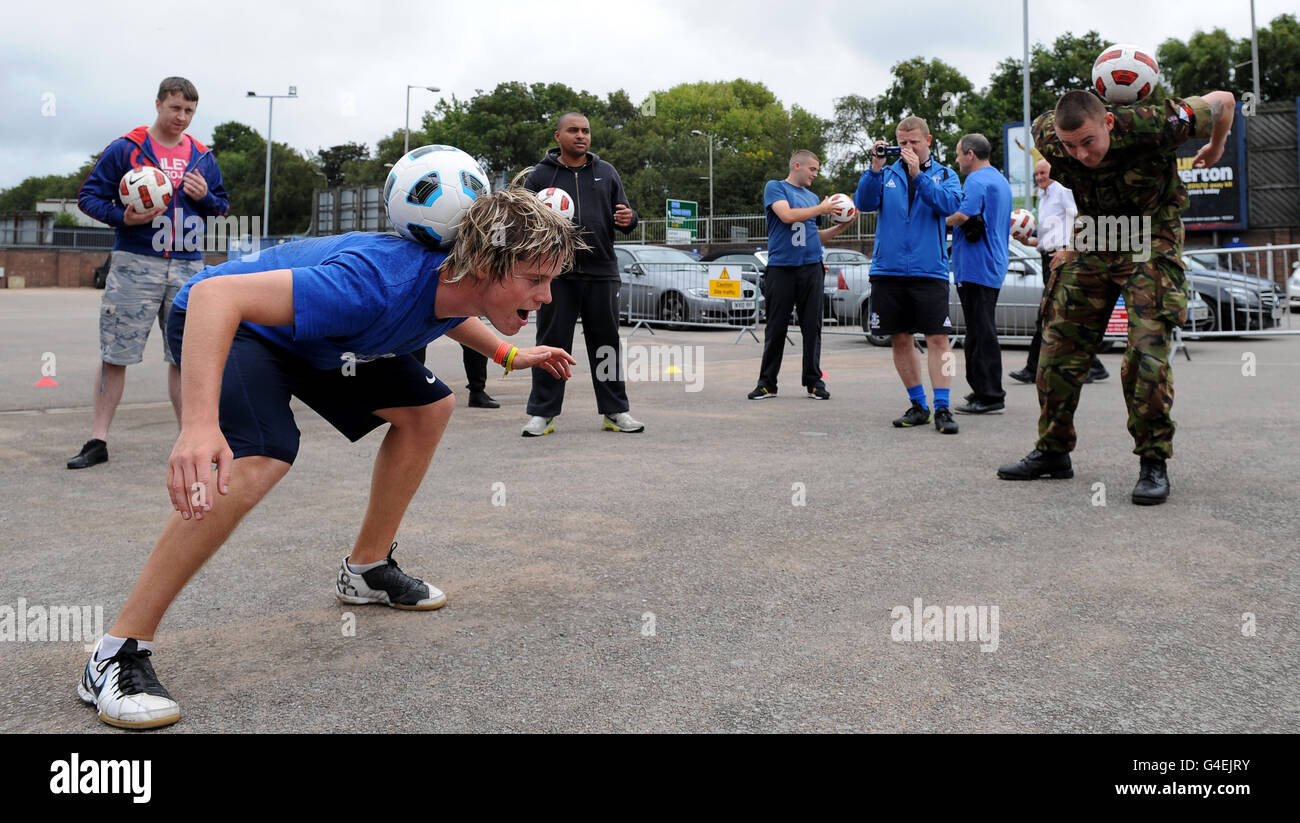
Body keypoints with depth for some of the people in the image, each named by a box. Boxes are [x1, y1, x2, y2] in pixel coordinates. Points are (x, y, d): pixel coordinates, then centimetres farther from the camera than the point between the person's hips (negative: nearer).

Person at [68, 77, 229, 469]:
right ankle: (98, 440, 6)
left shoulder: (203, 157, 12)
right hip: (135, 264, -3)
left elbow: (222, 206, 18)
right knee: (115, 355, -1)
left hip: (188, 267, 3)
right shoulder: (124, 149, 1)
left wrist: (206, 196, -3)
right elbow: (89, 195, 3)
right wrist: (123, 218, -15)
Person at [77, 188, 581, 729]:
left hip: (316, 337, 9)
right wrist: (199, 424, -56)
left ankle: (367, 568, 21)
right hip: (223, 323, -8)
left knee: (428, 407, 6)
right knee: (259, 460, -33)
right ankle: (118, 654, -22)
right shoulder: (376, 283, -41)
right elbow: (215, 294, -46)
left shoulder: (457, 283, -13)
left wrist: (508, 355, 18)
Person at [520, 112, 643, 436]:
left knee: (607, 343, 8)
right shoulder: (541, 174, 7)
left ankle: (615, 411, 15)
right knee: (552, 344, 0)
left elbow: (623, 215, 16)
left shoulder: (606, 172, 14)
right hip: (556, 272, -2)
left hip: (601, 272, 3)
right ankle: (542, 412, 7)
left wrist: (628, 219, -8)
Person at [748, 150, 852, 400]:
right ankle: (767, 383, 7)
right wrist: (821, 209, -5)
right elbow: (787, 215, -14)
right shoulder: (775, 187, 4)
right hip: (781, 266, -5)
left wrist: (839, 227, 10)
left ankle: (814, 382, 10)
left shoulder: (812, 197, 20)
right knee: (776, 327, -1)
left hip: (811, 267, 5)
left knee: (812, 326, 3)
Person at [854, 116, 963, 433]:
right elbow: (864, 203, -2)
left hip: (929, 270, -2)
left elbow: (949, 204, -10)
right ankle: (918, 405, 18)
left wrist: (918, 174, -16)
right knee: (900, 339, 7)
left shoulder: (944, 174, 9)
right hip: (888, 270, 2)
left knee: (938, 338, -9)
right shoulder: (887, 174, 13)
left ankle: (942, 408, -6)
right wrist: (876, 167, -11)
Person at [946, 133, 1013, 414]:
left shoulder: (977, 181, -12)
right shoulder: (1000, 180, 20)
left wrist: (941, 220, -7)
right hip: (995, 265, 10)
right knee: (983, 330, 15)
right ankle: (988, 391, 21)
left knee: (980, 331, -8)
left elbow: (963, 215, -25)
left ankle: (988, 395, -7)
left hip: (977, 266, -10)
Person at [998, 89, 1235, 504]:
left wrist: (1215, 150, 8)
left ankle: (1154, 462, -5)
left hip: (1150, 243, -4)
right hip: (1092, 238, 4)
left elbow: (1223, 101, -11)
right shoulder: (1047, 135, -18)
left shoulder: (1151, 127, -29)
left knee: (1146, 352, -16)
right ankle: (1053, 451, 15)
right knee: (1059, 345, 2)